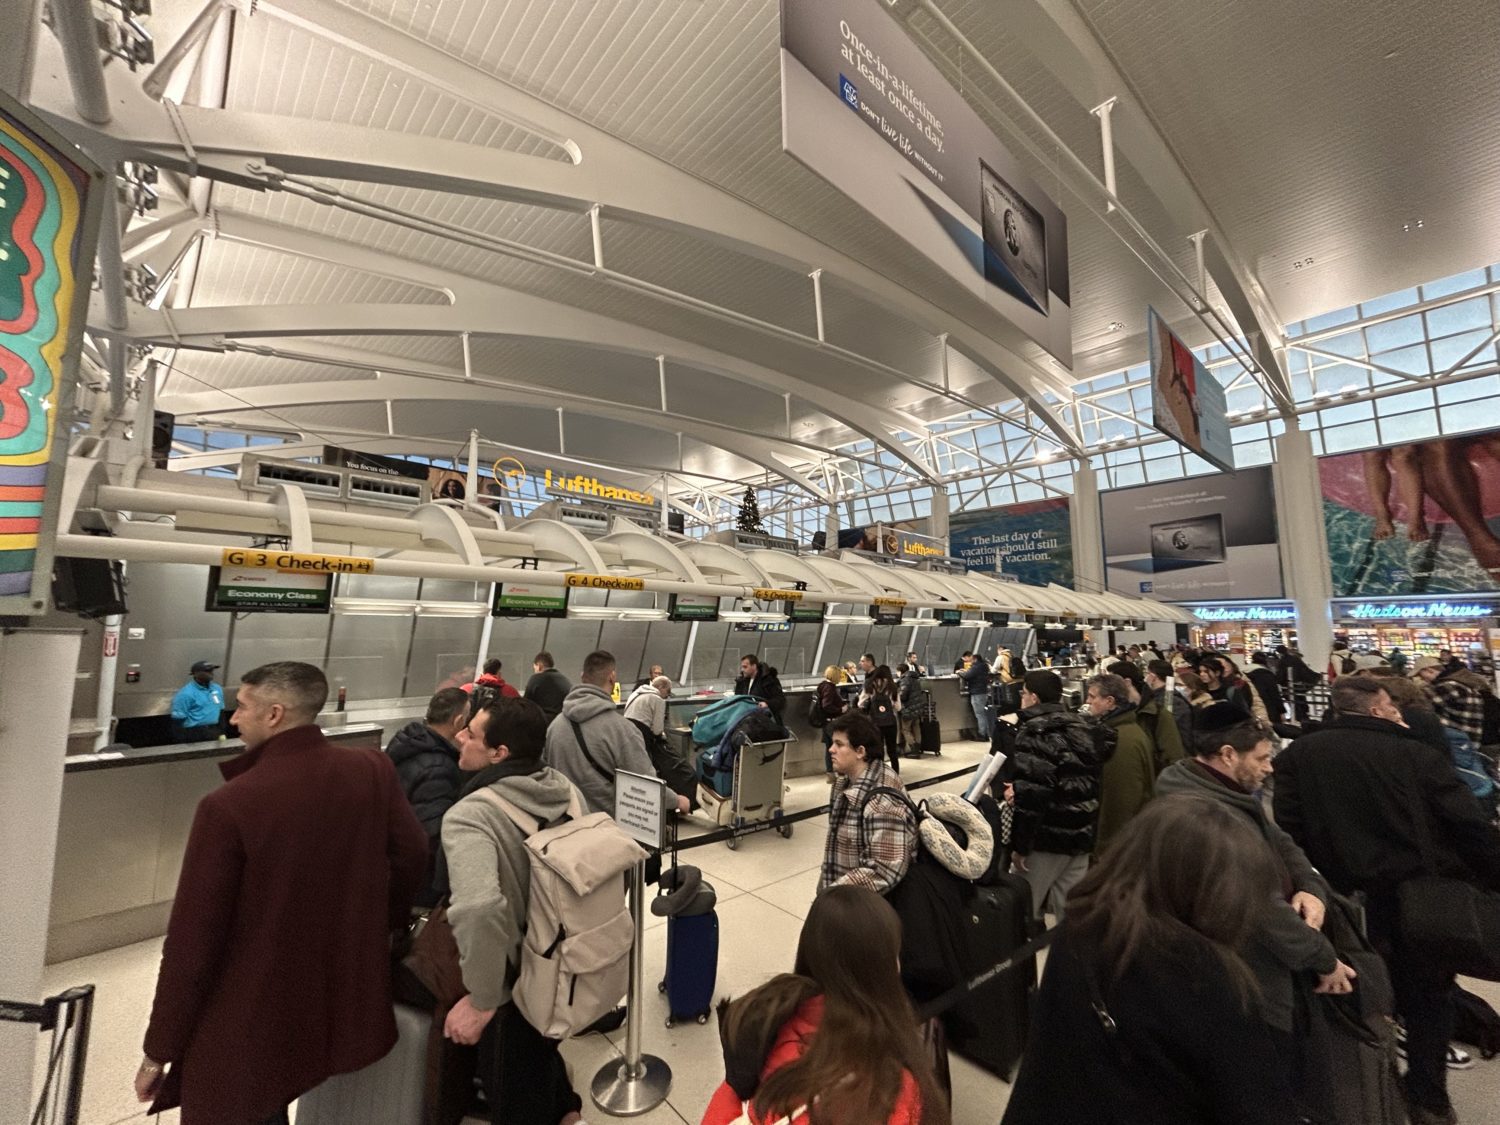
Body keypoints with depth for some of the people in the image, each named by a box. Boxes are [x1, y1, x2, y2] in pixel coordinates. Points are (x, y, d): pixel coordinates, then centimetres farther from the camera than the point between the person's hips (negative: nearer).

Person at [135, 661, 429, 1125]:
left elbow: (192, 939, -16)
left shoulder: (228, 806, -24)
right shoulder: (372, 770, -11)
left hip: (244, 1031, -5)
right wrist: (376, 927, 16)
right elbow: (412, 857, -2)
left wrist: (159, 1050, -2)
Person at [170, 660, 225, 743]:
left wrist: (222, 732, 13)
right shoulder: (186, 694, -12)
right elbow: (177, 720, -13)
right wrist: (182, 744, -16)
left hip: (214, 733, 6)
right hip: (193, 735, -6)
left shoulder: (217, 689, 8)